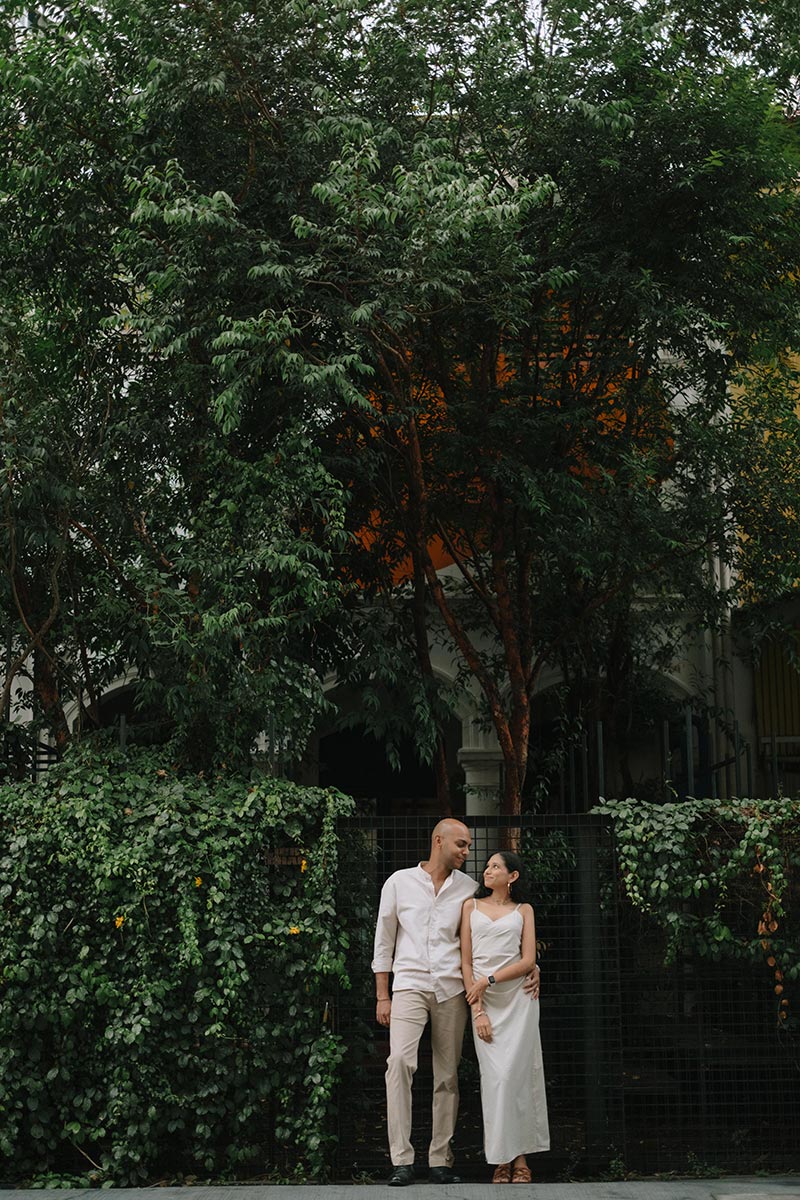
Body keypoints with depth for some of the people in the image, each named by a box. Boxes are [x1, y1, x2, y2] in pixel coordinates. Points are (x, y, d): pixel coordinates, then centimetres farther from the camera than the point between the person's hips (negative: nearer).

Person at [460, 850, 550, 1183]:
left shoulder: (523, 910, 8)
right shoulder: (471, 906, 9)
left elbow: (528, 960, -1)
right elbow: (466, 962, 5)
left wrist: (489, 980, -11)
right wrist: (477, 1010, -4)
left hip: (518, 1000, -1)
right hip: (484, 1003, 1)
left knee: (514, 1074, -6)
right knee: (494, 1076, -3)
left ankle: (520, 1157, 2)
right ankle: (503, 1159, 3)